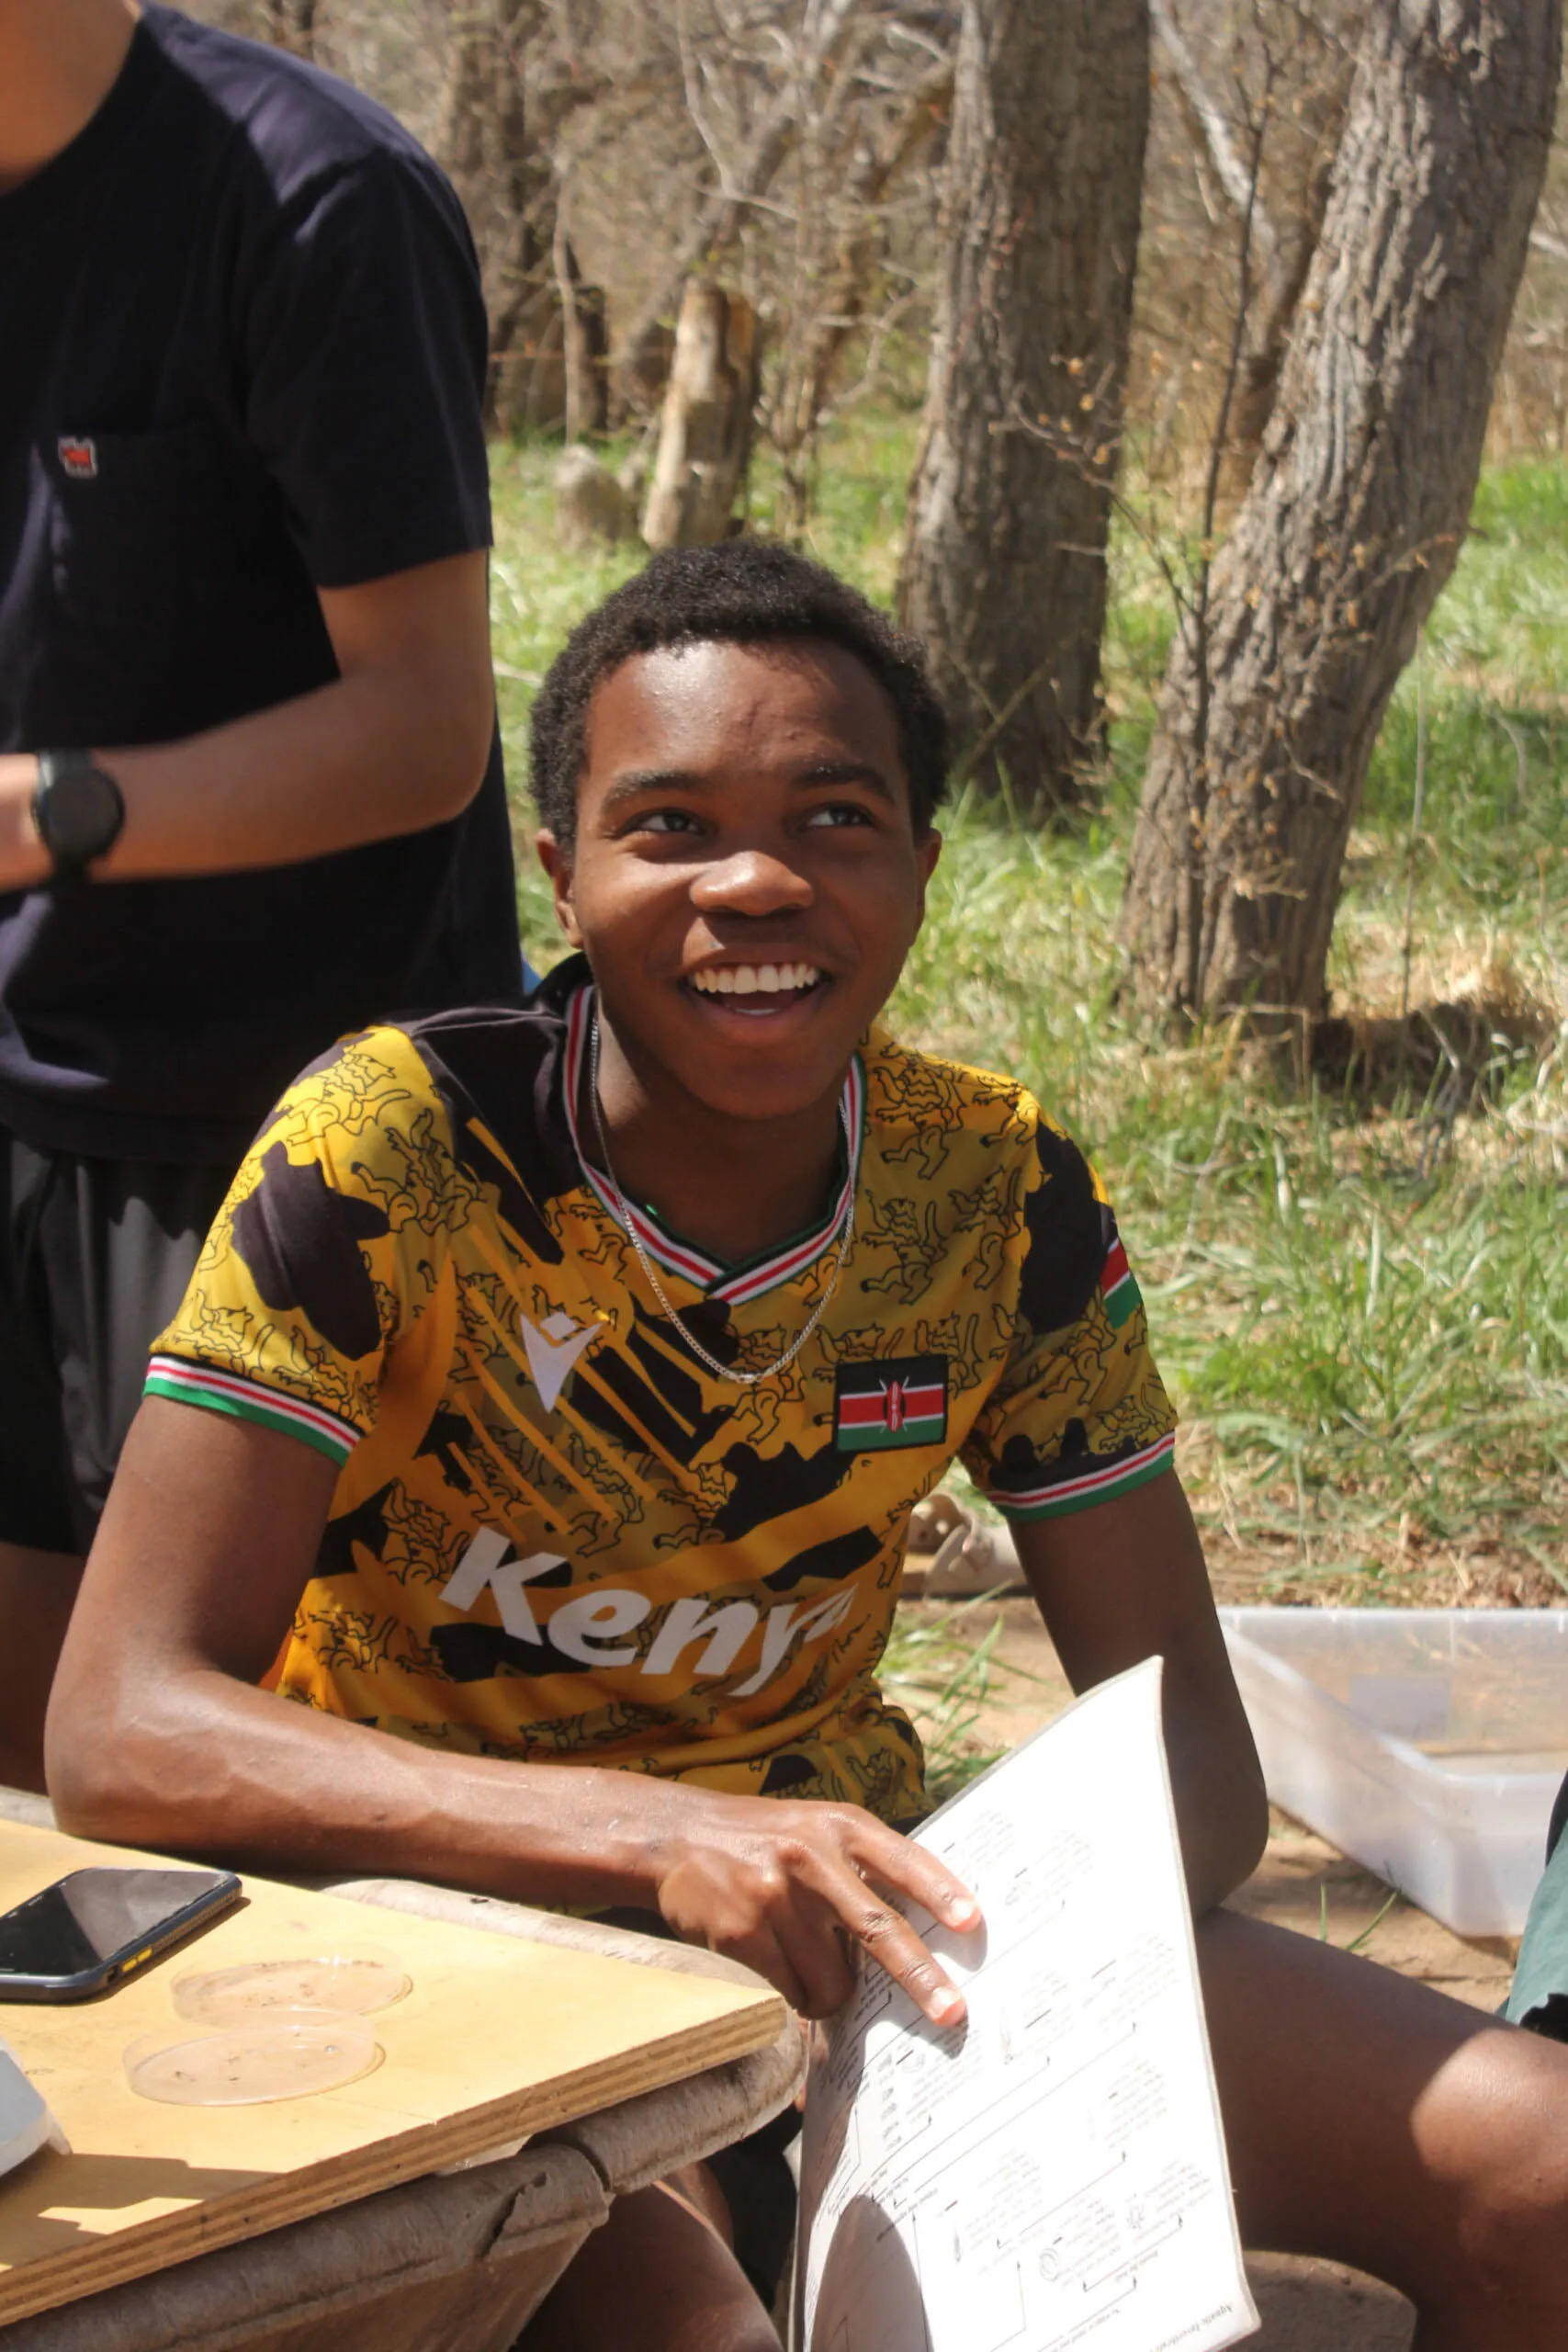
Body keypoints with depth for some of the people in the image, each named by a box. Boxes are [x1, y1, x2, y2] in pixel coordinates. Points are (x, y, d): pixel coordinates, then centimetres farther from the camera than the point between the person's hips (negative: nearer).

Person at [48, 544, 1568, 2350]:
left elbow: (1186, 1740, -2)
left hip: (849, 1917, 5)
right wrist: (669, 1832, -36)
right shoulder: (390, 1151, -17)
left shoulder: (1000, 1197, -5)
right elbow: (122, 1727, -23)